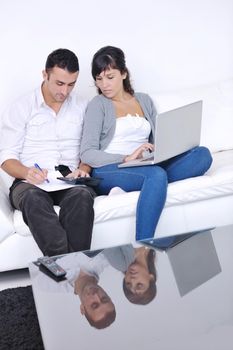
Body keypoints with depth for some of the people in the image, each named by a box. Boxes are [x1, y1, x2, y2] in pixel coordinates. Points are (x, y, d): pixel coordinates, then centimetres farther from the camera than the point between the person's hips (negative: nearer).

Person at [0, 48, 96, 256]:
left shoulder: (82, 108, 16)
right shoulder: (22, 108, 9)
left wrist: (83, 168, -8)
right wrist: (27, 172, -18)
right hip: (30, 183, -1)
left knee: (82, 195, -36)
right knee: (33, 198, -39)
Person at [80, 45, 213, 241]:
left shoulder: (144, 100, 21)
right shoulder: (98, 105, 7)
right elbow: (87, 154, -5)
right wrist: (126, 158, -19)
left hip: (147, 167, 5)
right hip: (108, 170, -5)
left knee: (203, 154, -20)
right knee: (156, 175, -38)